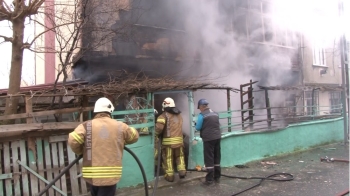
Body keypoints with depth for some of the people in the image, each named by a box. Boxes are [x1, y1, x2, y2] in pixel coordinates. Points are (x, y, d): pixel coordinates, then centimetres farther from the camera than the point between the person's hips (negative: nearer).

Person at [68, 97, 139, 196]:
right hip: (110, 175, -1)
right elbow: (135, 136, 18)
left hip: (91, 175, 1)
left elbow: (72, 140, -13)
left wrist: (80, 152, 7)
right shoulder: (120, 126, 3)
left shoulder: (86, 126, -1)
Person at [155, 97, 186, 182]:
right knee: (179, 156, 22)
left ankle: (169, 175, 13)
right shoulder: (179, 115, 13)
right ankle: (182, 171, 13)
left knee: (168, 159, 7)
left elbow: (159, 127, -16)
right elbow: (178, 126, 10)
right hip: (179, 139, 5)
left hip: (168, 141, -4)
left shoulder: (164, 115, -7)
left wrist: (157, 134, 1)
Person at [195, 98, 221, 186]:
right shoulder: (215, 114, 10)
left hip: (208, 139, -7)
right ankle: (217, 177, 21)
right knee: (217, 158, 13)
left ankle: (209, 179, 1)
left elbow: (198, 128, -7)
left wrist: (198, 125, 13)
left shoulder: (202, 115, -11)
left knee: (209, 159, -1)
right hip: (217, 137, 7)